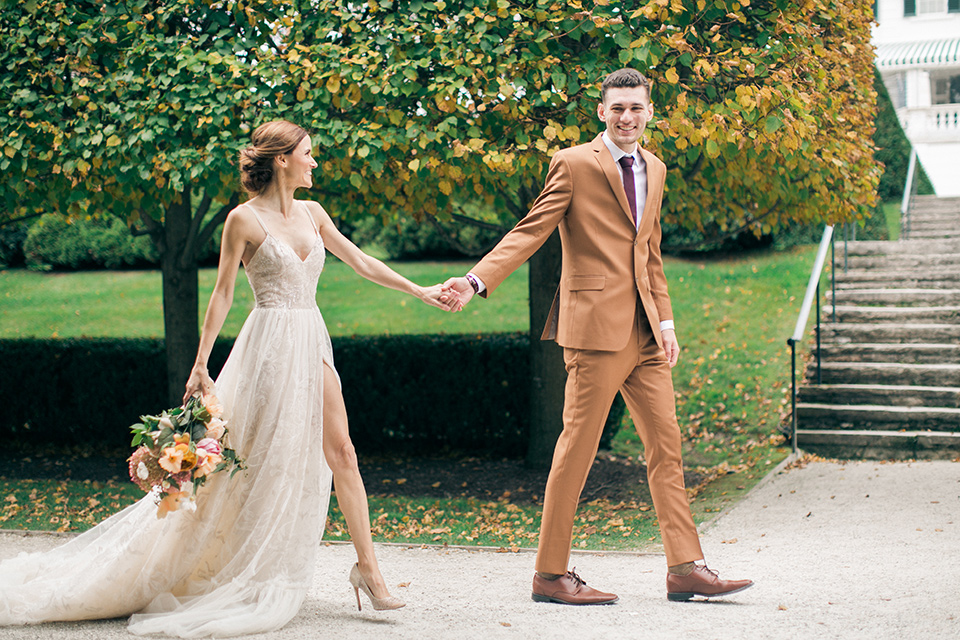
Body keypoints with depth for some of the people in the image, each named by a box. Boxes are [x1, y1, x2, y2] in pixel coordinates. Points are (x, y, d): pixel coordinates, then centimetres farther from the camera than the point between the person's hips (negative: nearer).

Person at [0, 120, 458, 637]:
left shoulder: (311, 215, 12)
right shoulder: (245, 219, -6)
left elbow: (360, 262, 18)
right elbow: (222, 294, -5)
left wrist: (418, 291, 16)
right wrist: (201, 365, -8)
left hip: (312, 343, 6)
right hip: (270, 344, -6)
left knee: (340, 453, 0)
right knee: (261, 462, -3)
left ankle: (366, 567, 3)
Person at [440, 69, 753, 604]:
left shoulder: (655, 169, 17)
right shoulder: (574, 164, -4)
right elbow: (531, 232, -8)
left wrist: (666, 319, 14)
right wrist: (478, 280, -21)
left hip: (645, 330, 7)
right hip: (597, 324, -7)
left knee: (667, 446, 7)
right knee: (578, 446, -3)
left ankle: (686, 569, 13)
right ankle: (551, 575, 6)